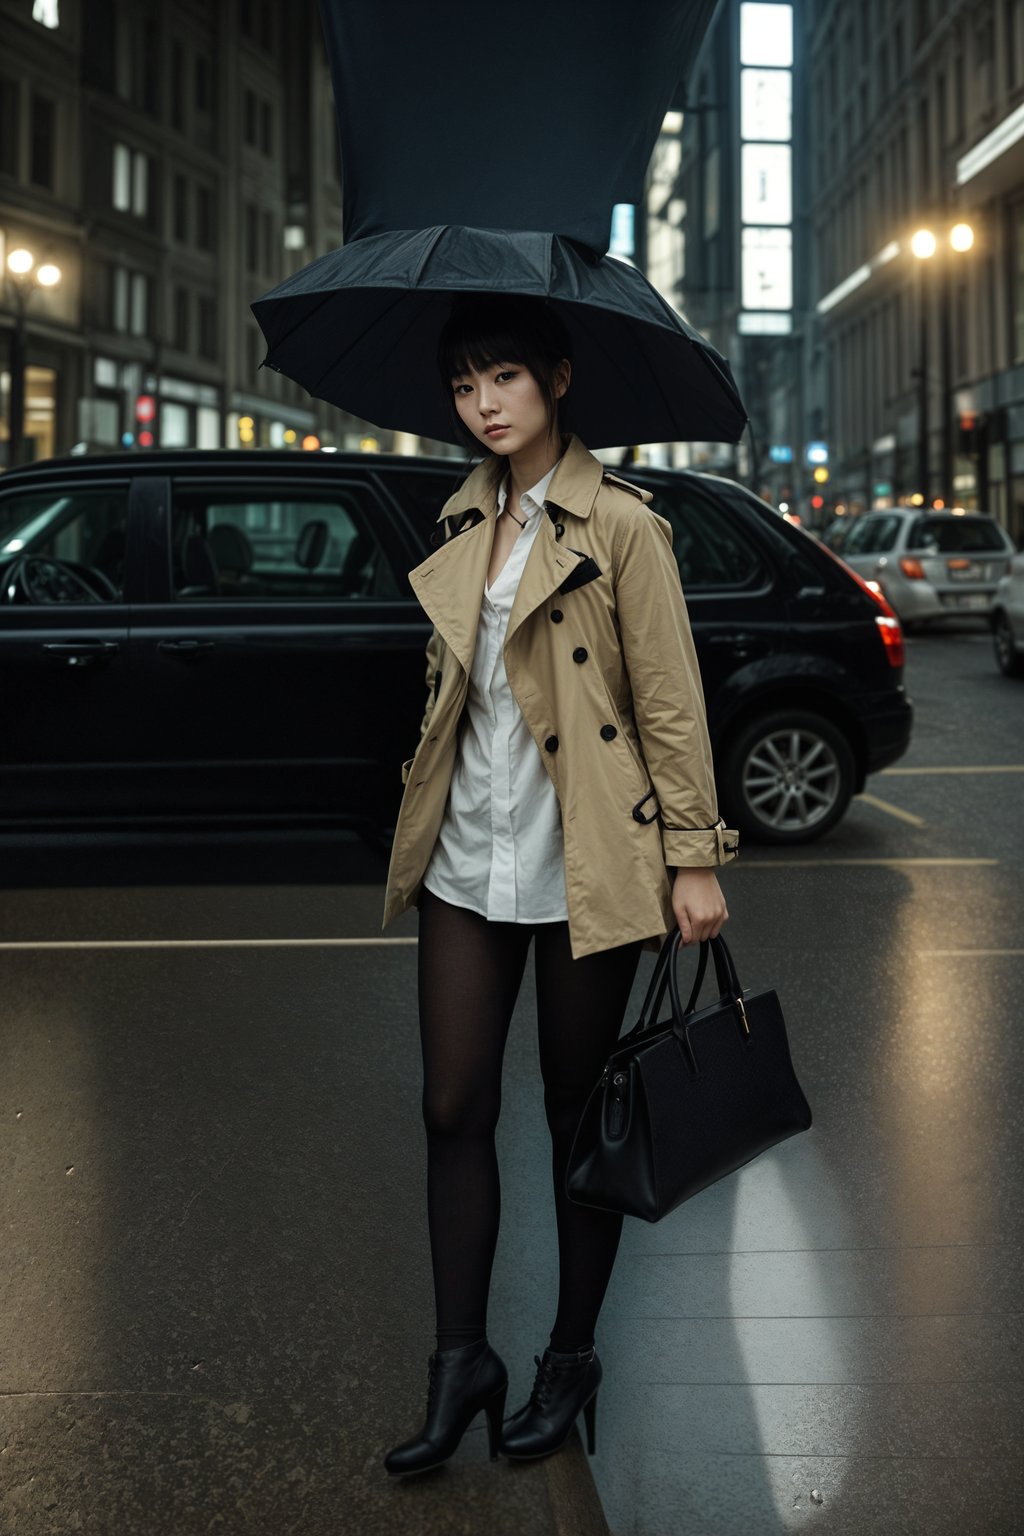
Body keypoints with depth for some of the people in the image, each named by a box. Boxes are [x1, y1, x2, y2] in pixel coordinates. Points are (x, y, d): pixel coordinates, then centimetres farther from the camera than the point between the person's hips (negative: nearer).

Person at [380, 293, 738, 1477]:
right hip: (469, 858, 5)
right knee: (454, 1111, 5)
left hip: (585, 866, -5)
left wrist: (694, 859, -10)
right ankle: (460, 1363, 17)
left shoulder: (619, 525, -8)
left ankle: (571, 1359, 24)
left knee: (578, 1116, 7)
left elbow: (670, 701, -8)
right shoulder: (464, 518, 11)